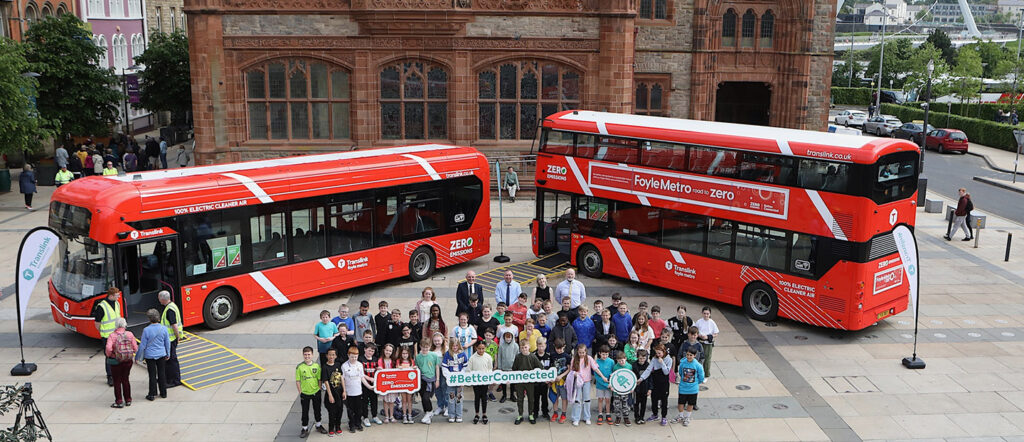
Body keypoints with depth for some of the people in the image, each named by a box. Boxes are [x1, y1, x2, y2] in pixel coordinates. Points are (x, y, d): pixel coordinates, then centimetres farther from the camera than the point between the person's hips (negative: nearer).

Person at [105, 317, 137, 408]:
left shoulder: (112, 336, -13)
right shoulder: (130, 334, -5)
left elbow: (108, 348, -24)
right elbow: (135, 349, -6)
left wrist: (109, 355, -4)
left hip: (116, 362, -3)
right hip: (128, 361, 3)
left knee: (117, 381, 9)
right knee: (126, 380, 17)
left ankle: (119, 402, 14)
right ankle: (128, 400, 24)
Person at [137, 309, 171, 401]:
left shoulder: (146, 330, -16)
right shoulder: (164, 328, -8)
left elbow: (142, 345, -9)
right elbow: (167, 343, 2)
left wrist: (138, 357, 3)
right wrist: (168, 354, 16)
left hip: (150, 356, -2)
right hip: (161, 355, 2)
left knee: (152, 375, 6)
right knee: (162, 374, 13)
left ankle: (152, 395, 14)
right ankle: (163, 393, 22)